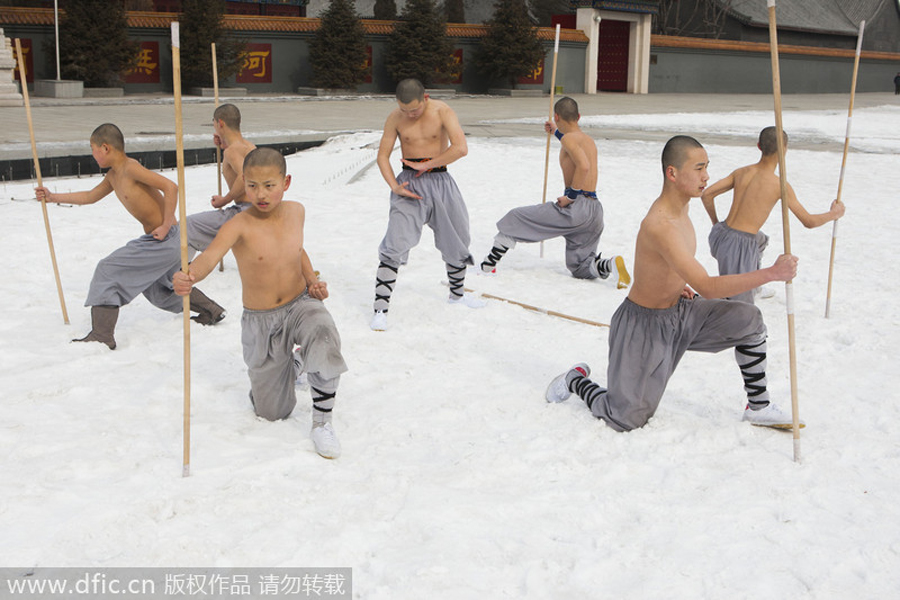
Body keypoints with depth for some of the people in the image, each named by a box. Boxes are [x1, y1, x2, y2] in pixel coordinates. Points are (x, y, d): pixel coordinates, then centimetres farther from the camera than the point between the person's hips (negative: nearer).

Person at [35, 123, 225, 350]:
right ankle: (212, 311, 38)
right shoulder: (113, 176, 11)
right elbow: (91, 196, 26)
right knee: (157, 289, 29)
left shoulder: (131, 168, -17)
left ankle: (101, 336, -9)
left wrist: (166, 226, -23)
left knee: (107, 270, -9)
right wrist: (53, 197, 25)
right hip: (158, 241, 10)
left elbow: (170, 187, -25)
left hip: (164, 239, -10)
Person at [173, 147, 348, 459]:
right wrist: (189, 276, -61)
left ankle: (322, 421, -17)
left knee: (323, 336, -37)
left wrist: (313, 280, 2)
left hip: (301, 305, 2)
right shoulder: (239, 226, -19)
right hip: (260, 320, -1)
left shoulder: (296, 212, -3)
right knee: (271, 411, 10)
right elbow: (211, 255, -39)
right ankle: (290, 364, 45)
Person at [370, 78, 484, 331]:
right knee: (395, 246, -14)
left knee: (456, 241, 15)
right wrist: (394, 186, -14)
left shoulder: (442, 111, -10)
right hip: (409, 183, -1)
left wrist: (426, 165, -17)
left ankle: (457, 293, 40)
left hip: (440, 182, 1)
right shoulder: (395, 118, -4)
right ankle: (380, 308, -11)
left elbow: (460, 148, -19)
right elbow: (382, 155, 1)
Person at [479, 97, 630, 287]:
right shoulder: (589, 140, 22)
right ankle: (613, 263, -13)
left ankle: (488, 264, 8)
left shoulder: (569, 138, -6)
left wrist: (570, 196, -18)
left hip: (577, 207, -8)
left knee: (515, 218, 6)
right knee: (580, 268, 15)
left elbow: (583, 166, -24)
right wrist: (556, 133, 51)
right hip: (595, 210, 8)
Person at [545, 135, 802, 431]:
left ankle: (758, 406, 10)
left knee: (748, 319, -5)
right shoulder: (659, 225, -33)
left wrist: (675, 282, 8)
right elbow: (707, 287, -37)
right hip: (644, 325, -8)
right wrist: (772, 273, -38)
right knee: (627, 420, -2)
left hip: (679, 311, 9)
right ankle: (576, 380, 26)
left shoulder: (680, 207, -2)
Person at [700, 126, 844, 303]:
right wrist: (833, 214, 17)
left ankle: (753, 287, 52)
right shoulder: (780, 185, -10)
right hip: (740, 247, -8)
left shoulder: (741, 172, 5)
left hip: (720, 235, 8)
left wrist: (715, 222, 19)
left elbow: (706, 194, 4)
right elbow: (809, 222, -2)